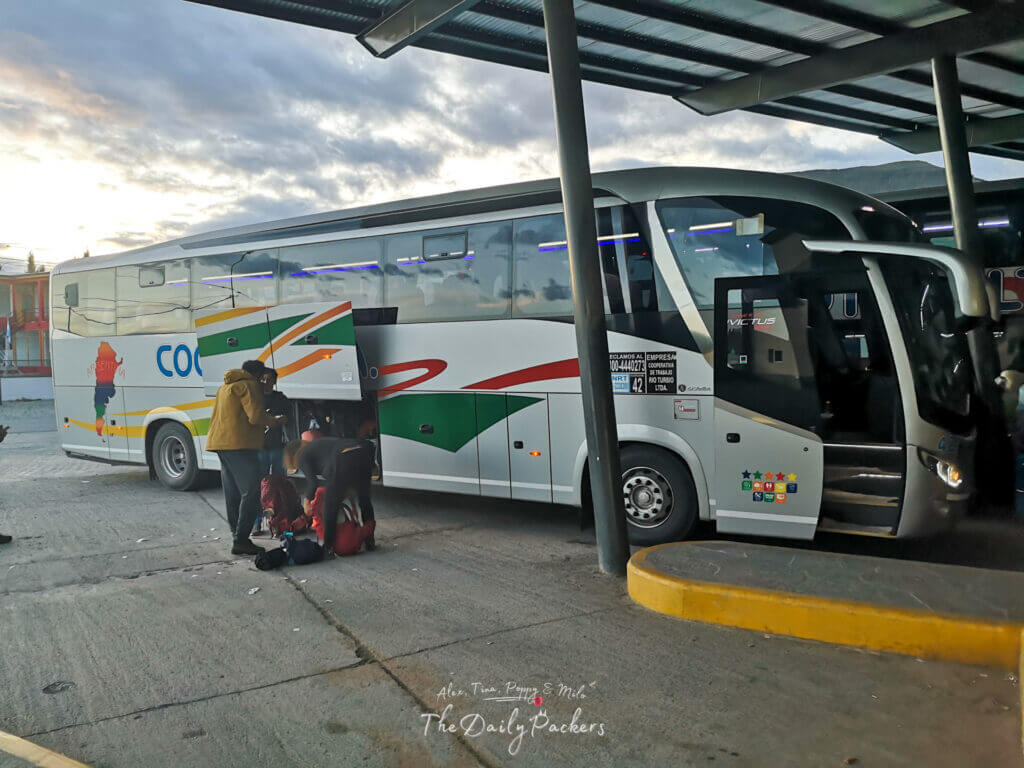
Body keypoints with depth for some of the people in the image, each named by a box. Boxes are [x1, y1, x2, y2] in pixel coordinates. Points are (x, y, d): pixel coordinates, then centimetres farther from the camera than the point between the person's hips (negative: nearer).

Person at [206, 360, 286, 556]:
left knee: (233, 494, 13)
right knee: (251, 492, -10)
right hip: (240, 445, -10)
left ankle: (238, 537, 16)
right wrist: (277, 420, 1)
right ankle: (241, 541, -15)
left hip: (220, 444, 10)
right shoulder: (249, 385, -6)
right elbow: (256, 416, -16)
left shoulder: (225, 387, 26)